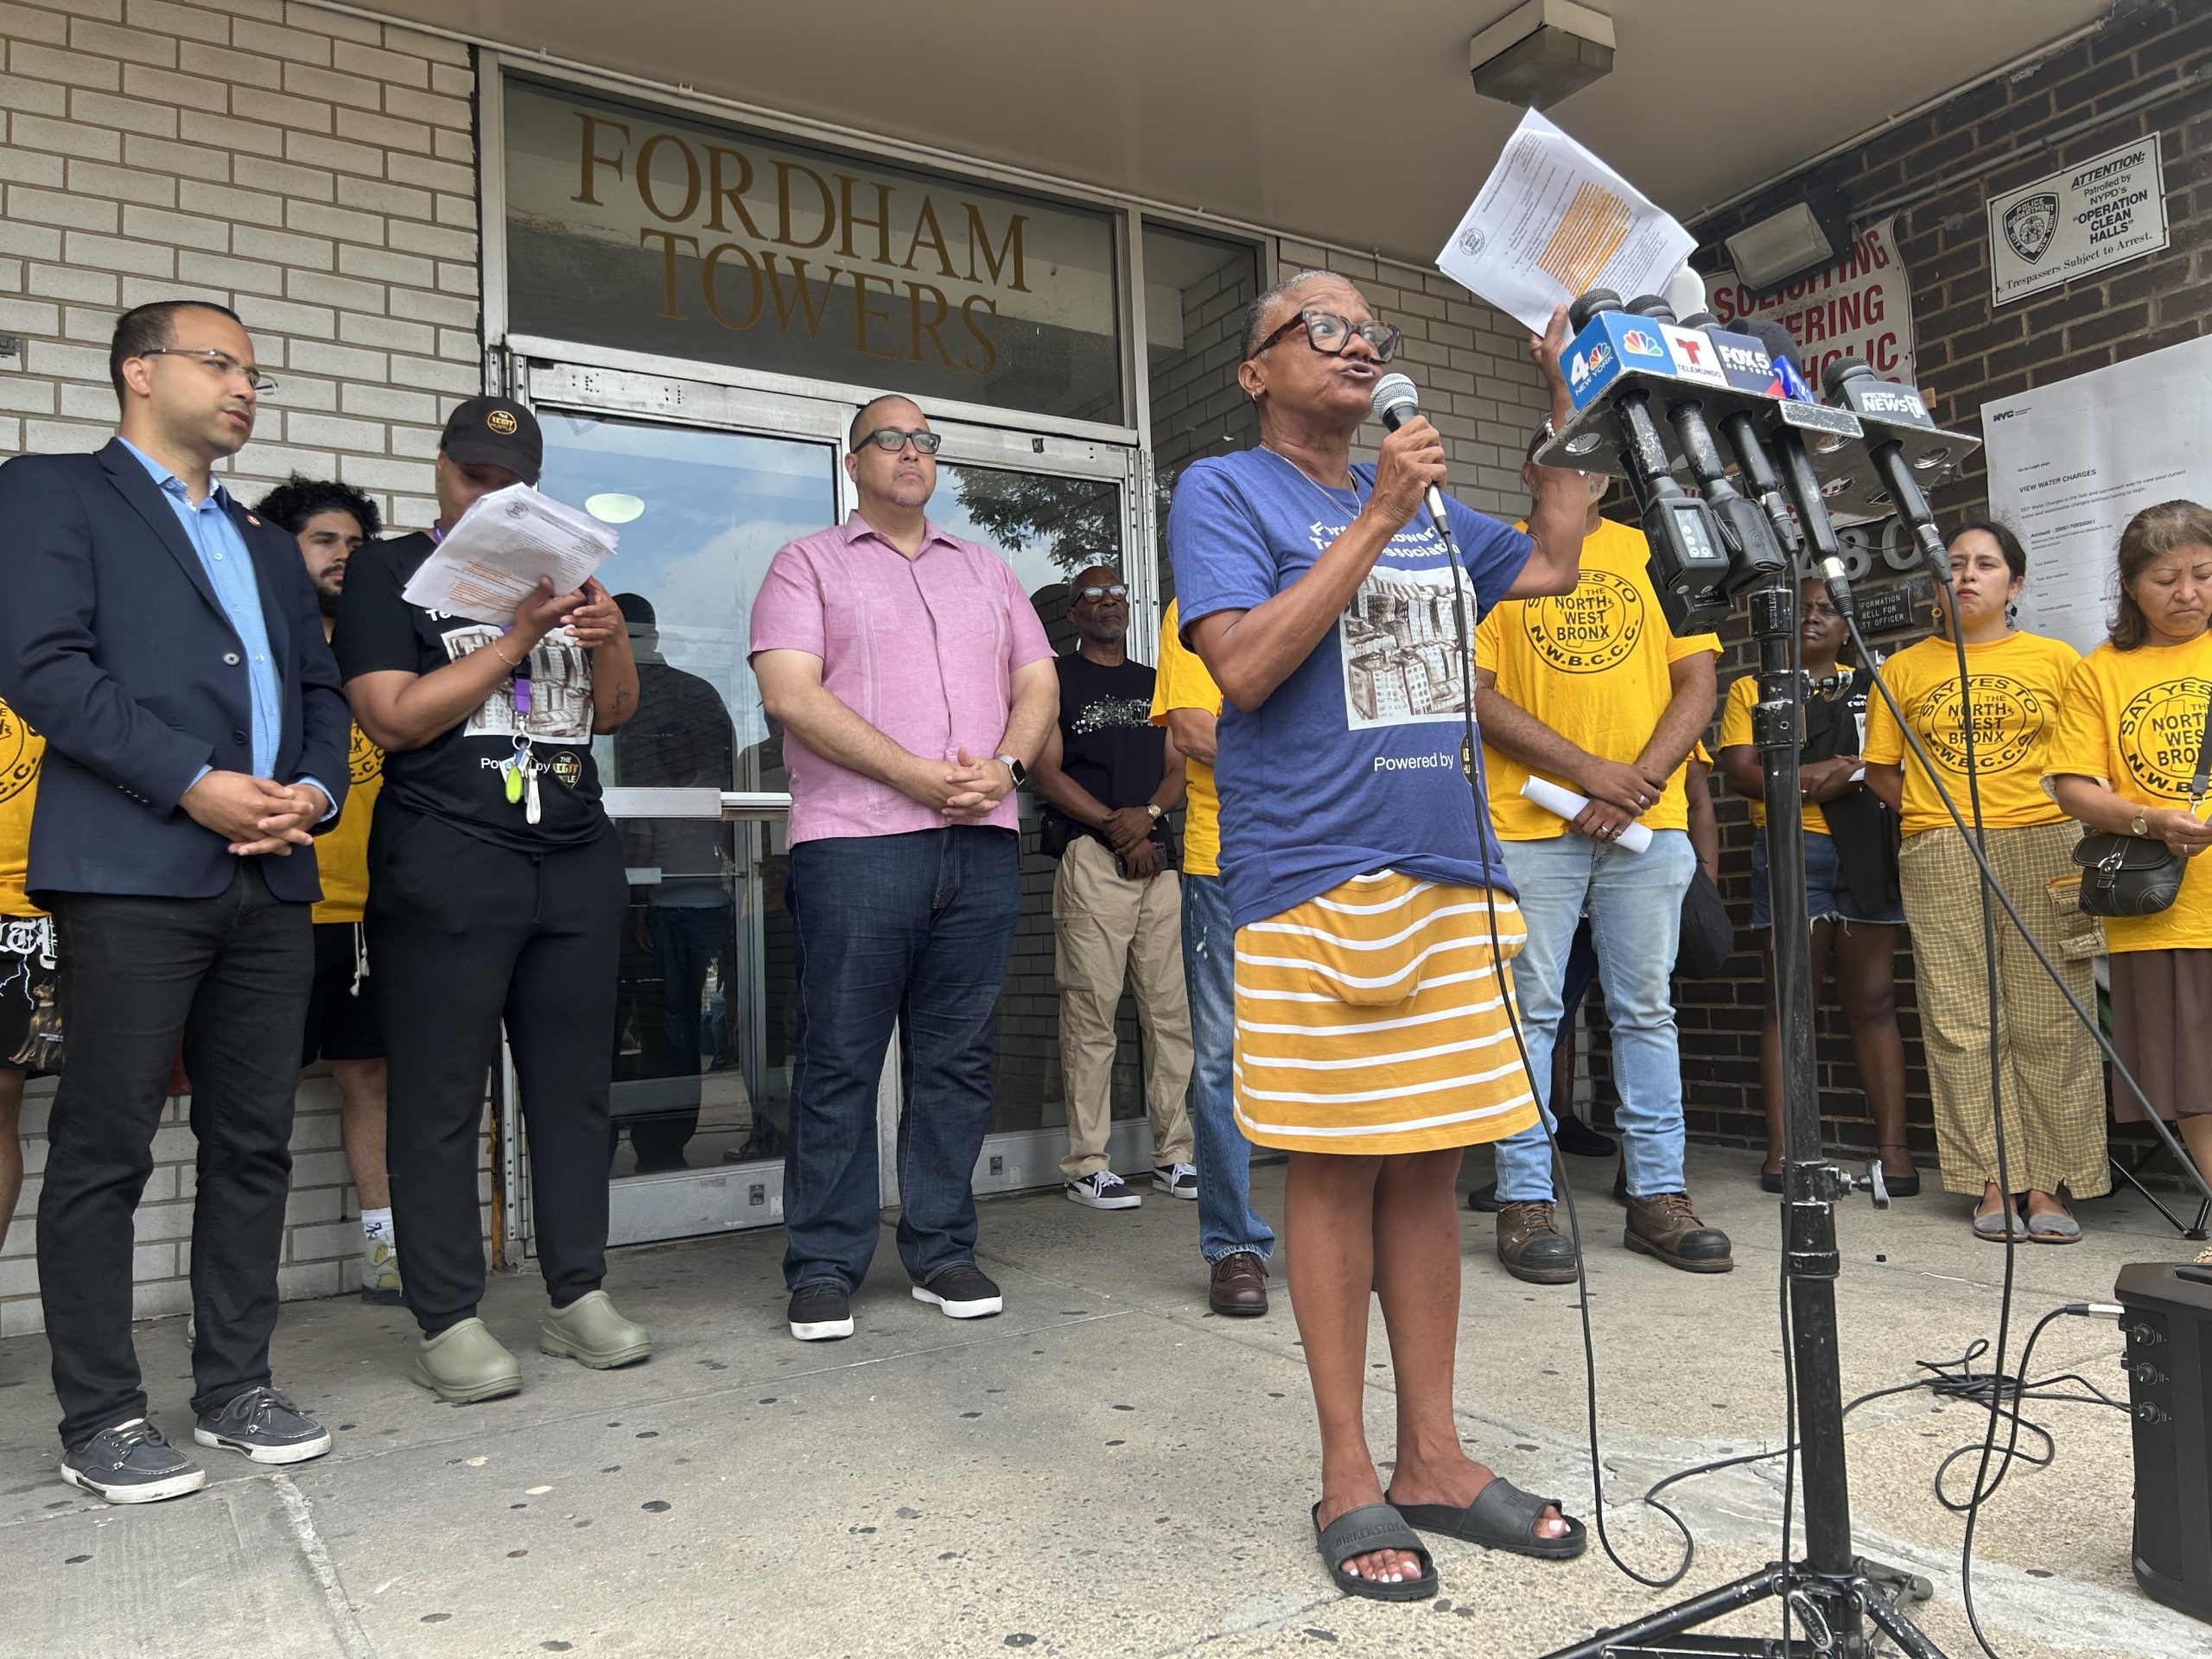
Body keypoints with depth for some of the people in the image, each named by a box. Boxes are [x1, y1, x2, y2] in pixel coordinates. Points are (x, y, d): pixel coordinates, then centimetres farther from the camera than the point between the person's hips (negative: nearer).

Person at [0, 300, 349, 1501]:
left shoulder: (267, 545, 25)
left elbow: (320, 690, 20)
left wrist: (314, 791, -1)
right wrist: (196, 784, -14)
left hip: (272, 877, 6)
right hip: (132, 870, -6)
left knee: (253, 1143, 8)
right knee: (103, 1150, 0)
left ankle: (235, 1387, 19)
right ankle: (101, 1422, 10)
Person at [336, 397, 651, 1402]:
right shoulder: (387, 572, 6)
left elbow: (616, 712, 15)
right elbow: (392, 718, -7)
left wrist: (610, 640, -5)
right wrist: (516, 641, -12)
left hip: (576, 858, 5)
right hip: (446, 860, -4)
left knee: (574, 1084, 6)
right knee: (440, 1098, -2)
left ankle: (578, 1297, 15)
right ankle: (448, 1324, 6)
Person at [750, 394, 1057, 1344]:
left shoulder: (986, 569, 23)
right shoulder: (809, 564, 8)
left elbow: (1038, 682, 17)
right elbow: (789, 692, -6)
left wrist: (1005, 767, -5)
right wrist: (915, 775, -13)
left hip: (982, 845, 4)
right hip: (854, 843, -4)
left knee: (958, 1059, 7)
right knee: (838, 1062, -1)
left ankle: (943, 1253, 18)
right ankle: (824, 1269, 10)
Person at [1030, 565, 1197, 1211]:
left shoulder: (1154, 684, 22)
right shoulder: (1056, 676, 7)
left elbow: (1178, 770, 15)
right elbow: (1047, 773, -3)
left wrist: (1147, 813, -6)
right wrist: (1116, 827, -11)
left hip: (1157, 856, 5)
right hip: (1091, 858, -5)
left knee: (1172, 1010, 3)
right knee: (1091, 1012, -7)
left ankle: (1173, 1155, 10)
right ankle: (1086, 1164, -1)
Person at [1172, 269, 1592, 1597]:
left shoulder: (1423, 499, 19)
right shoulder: (1225, 491, 0)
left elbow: (1552, 563, 29)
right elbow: (1246, 665, -13)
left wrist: (1569, 392, 25)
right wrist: (1380, 519, -13)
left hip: (1452, 876, 6)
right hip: (1315, 880, -6)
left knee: (1429, 1167, 10)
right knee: (1336, 1170, 1)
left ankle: (1435, 1458, 22)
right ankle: (1349, 1476, 15)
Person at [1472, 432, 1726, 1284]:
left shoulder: (1653, 555, 14)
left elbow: (1697, 683, 8)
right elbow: (1478, 694, -4)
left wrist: (1639, 782, -8)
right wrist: (1588, 771, -12)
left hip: (1650, 826, 3)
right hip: (1531, 822, -3)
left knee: (1646, 1009, 8)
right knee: (1530, 1011, 0)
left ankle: (1659, 1193, 17)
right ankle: (1524, 1201, 7)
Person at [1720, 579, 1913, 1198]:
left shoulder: (1869, 688, 20)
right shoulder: (1752, 689, 13)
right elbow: (1740, 771, 0)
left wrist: (1846, 772, -11)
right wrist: (1815, 775, -13)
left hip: (1865, 852, 2)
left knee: (1873, 1000, 0)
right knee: (1788, 1000, -3)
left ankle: (1893, 1145, 2)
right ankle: (1781, 1148, -2)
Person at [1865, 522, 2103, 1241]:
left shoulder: (2056, 660, 10)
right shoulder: (1903, 668, 11)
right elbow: (1881, 770, 12)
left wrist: (2076, 816, -5)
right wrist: (1934, 817, 2)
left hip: (2045, 850, 0)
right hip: (1940, 859, 1)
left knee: (2049, 1023, -2)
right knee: (1964, 1022, -1)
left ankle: (2049, 1184, 5)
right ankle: (1994, 1181, 6)